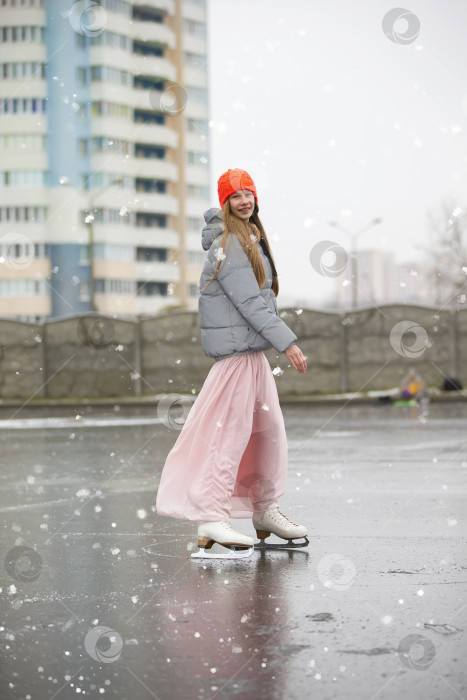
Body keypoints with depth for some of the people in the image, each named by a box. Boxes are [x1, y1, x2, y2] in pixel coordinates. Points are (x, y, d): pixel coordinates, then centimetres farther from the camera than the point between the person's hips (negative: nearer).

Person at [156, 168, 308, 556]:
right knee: (231, 430, -11)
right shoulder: (228, 245, -17)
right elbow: (250, 302, -22)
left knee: (269, 427, 14)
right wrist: (287, 341, -23)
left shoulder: (251, 235, 14)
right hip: (235, 345, -10)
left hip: (253, 348, 10)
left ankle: (265, 509, 24)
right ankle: (211, 517, -10)